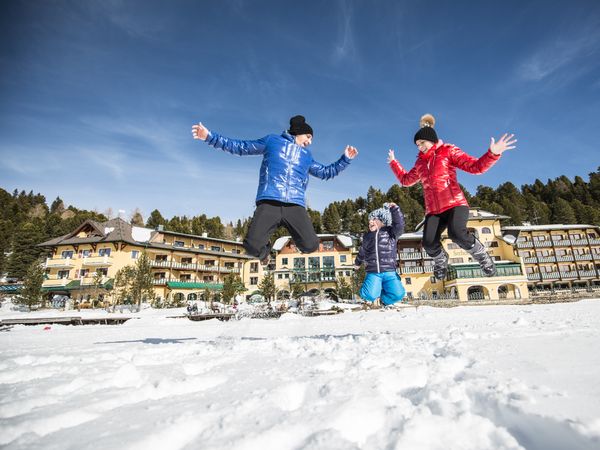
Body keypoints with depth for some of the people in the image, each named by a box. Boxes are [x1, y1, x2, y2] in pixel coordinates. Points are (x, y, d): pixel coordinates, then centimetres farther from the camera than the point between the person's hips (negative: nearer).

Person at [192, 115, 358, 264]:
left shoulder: (307, 155, 30)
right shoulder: (272, 140, 20)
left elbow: (326, 172, 39)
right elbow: (240, 147, 20)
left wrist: (345, 159, 30)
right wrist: (210, 136, 14)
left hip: (295, 205, 3)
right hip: (269, 203, -3)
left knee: (310, 246, -16)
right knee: (252, 246, -20)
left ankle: (295, 232, 20)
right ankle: (265, 250, 18)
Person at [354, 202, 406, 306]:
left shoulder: (390, 232, 6)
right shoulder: (367, 236, 15)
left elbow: (399, 225, -14)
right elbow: (362, 251, 30)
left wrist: (395, 209, -19)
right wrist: (357, 262, 43)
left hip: (389, 272, -1)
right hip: (373, 273, 2)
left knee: (398, 294, -22)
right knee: (370, 296, -22)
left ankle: (384, 299, 12)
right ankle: (377, 288, 15)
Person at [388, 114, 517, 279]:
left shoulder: (449, 151, 7)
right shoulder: (420, 162, 21)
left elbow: (475, 166, -3)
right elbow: (405, 179, 34)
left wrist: (493, 153, -21)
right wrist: (393, 163, 36)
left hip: (455, 203, -4)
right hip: (433, 210, 4)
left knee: (457, 233, -33)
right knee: (429, 243, -21)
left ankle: (482, 256, -1)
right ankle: (441, 261, 16)